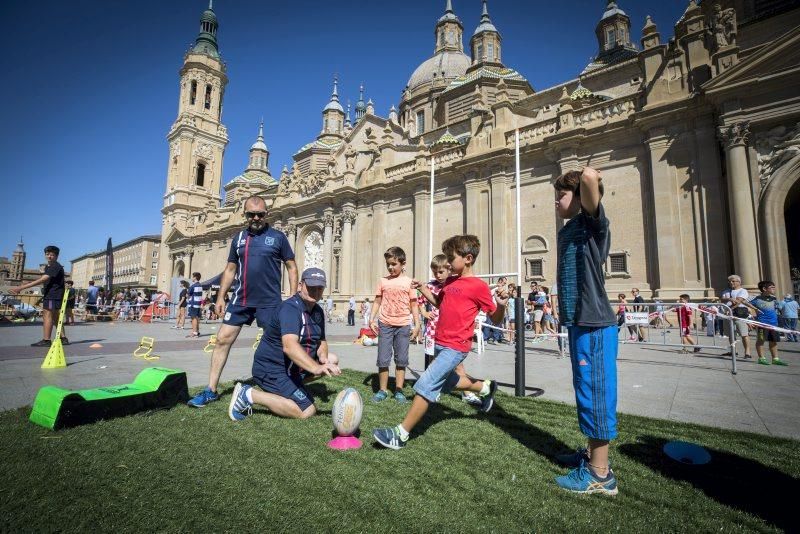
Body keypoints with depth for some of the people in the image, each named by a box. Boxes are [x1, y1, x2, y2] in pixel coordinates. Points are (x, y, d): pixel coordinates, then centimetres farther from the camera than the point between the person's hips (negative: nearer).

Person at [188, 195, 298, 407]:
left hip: (269, 302, -3)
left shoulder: (278, 237, -1)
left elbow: (291, 267, 1)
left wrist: (293, 297, -5)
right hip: (240, 300, 4)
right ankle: (211, 390, 17)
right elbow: (230, 269, 15)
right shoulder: (238, 238, 10)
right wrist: (220, 297, 9)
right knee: (222, 340, 3)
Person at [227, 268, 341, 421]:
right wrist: (317, 368, -49)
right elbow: (289, 346, -39)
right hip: (270, 369, -9)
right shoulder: (290, 308, -24)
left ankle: (293, 385, 9)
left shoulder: (318, 311, 5)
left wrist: (323, 356, -9)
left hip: (292, 365, 9)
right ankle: (249, 394, -8)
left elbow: (321, 341, 14)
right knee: (307, 411, -17)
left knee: (332, 360, 9)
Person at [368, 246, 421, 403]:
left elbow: (414, 305, 4)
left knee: (401, 360, 7)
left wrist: (417, 324, -1)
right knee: (383, 359, 4)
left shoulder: (408, 282, 2)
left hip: (403, 325, -1)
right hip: (385, 324, 1)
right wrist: (371, 319, -2)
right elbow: (377, 302, 8)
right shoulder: (383, 281, 5)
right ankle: (382, 390, 17)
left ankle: (399, 390, 19)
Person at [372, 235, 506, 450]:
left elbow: (495, 319, -7)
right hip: (440, 343, 9)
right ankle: (486, 387, 48)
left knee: (426, 386, -12)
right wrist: (422, 288, 14)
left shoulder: (478, 286, -12)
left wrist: (501, 304, -27)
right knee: (447, 381, 27)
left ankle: (401, 434, -1)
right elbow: (439, 302, 27)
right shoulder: (450, 281, 10)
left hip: (454, 347, -9)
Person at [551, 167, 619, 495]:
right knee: (586, 391, 18)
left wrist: (589, 181, -5)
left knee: (596, 392, -1)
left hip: (594, 323, -9)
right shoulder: (566, 231, 15)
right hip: (577, 321, 9)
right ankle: (591, 453, 34)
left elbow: (589, 175, -26)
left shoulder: (593, 223, -10)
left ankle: (600, 474, 11)